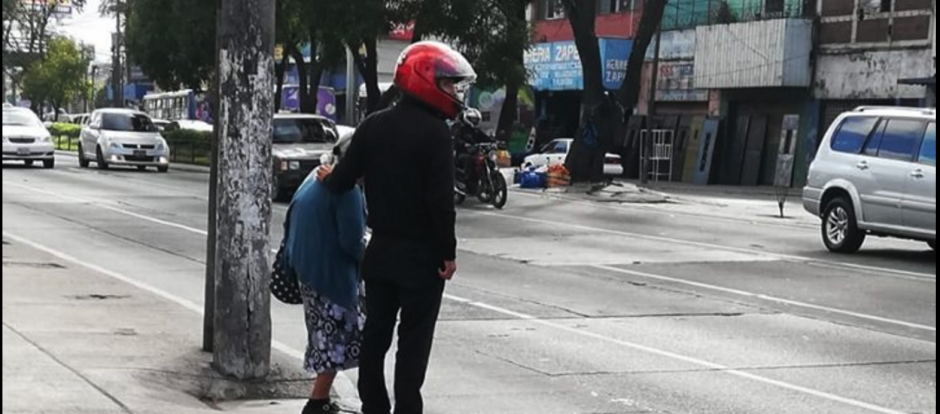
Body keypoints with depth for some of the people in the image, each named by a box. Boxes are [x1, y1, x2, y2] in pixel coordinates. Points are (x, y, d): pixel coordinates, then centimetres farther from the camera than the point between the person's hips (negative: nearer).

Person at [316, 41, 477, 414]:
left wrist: (328, 178, 29)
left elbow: (343, 181, 6)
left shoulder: (373, 126, 4)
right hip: (422, 255, -6)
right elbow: (441, 200, -20)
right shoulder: (434, 133, -16)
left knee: (376, 331, 14)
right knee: (414, 339, 0)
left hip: (381, 249, 6)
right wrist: (448, 252, -12)